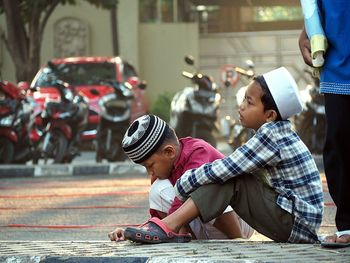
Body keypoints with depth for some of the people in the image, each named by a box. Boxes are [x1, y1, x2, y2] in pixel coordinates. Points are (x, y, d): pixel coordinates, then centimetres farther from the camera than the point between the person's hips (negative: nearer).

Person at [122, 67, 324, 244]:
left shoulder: (270, 136, -17)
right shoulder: (278, 132, 12)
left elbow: (222, 170, -18)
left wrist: (180, 187, -6)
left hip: (298, 224, -9)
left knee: (228, 179, -15)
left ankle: (169, 226, -18)